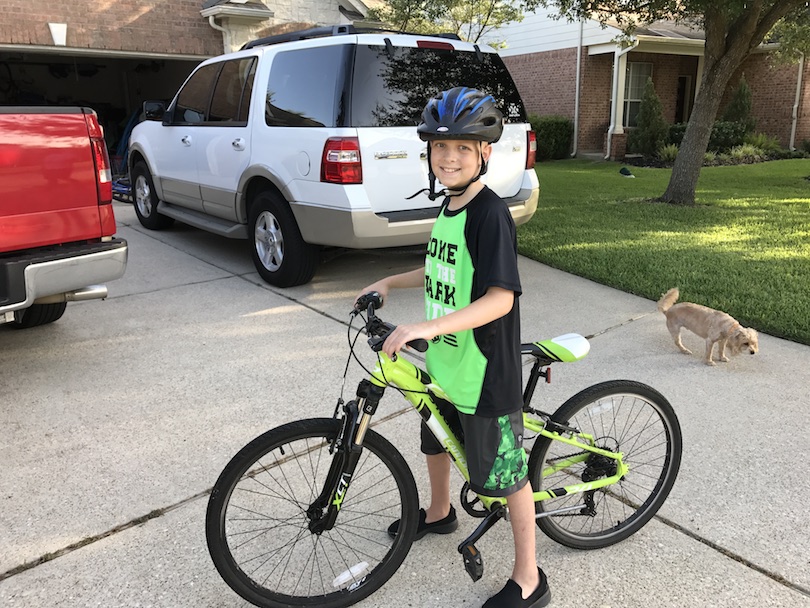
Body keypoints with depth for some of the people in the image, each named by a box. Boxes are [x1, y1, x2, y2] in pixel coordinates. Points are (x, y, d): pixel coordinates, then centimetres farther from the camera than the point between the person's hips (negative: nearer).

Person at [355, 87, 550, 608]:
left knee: (506, 472, 5)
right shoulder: (448, 206, 6)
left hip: (485, 371, -9)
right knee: (436, 440, 27)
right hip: (442, 361, 9)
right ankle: (440, 513, 55)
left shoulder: (491, 214, -21)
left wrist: (427, 327, -38)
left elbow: (499, 298, -30)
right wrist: (390, 282, 15)